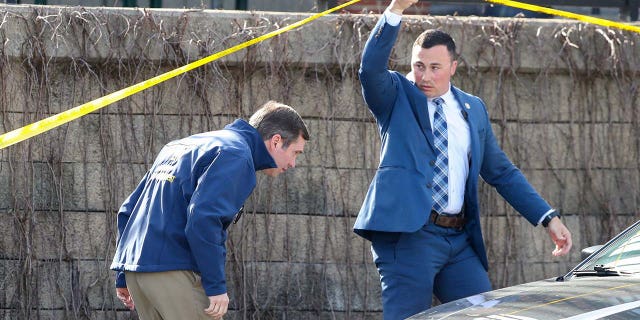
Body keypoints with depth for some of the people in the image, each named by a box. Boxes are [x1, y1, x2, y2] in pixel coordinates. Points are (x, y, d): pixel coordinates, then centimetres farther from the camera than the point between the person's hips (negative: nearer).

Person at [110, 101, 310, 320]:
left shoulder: (181, 146, 25)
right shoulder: (236, 155, -6)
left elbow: (128, 209, 25)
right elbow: (202, 218, -21)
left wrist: (123, 277, 24)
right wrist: (216, 286, -17)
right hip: (173, 270, -9)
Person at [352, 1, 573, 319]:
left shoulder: (473, 109, 18)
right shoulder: (398, 96, 5)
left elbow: (501, 172, 22)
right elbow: (371, 68, -16)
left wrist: (548, 218, 14)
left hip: (459, 241, 5)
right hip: (407, 233, -5)